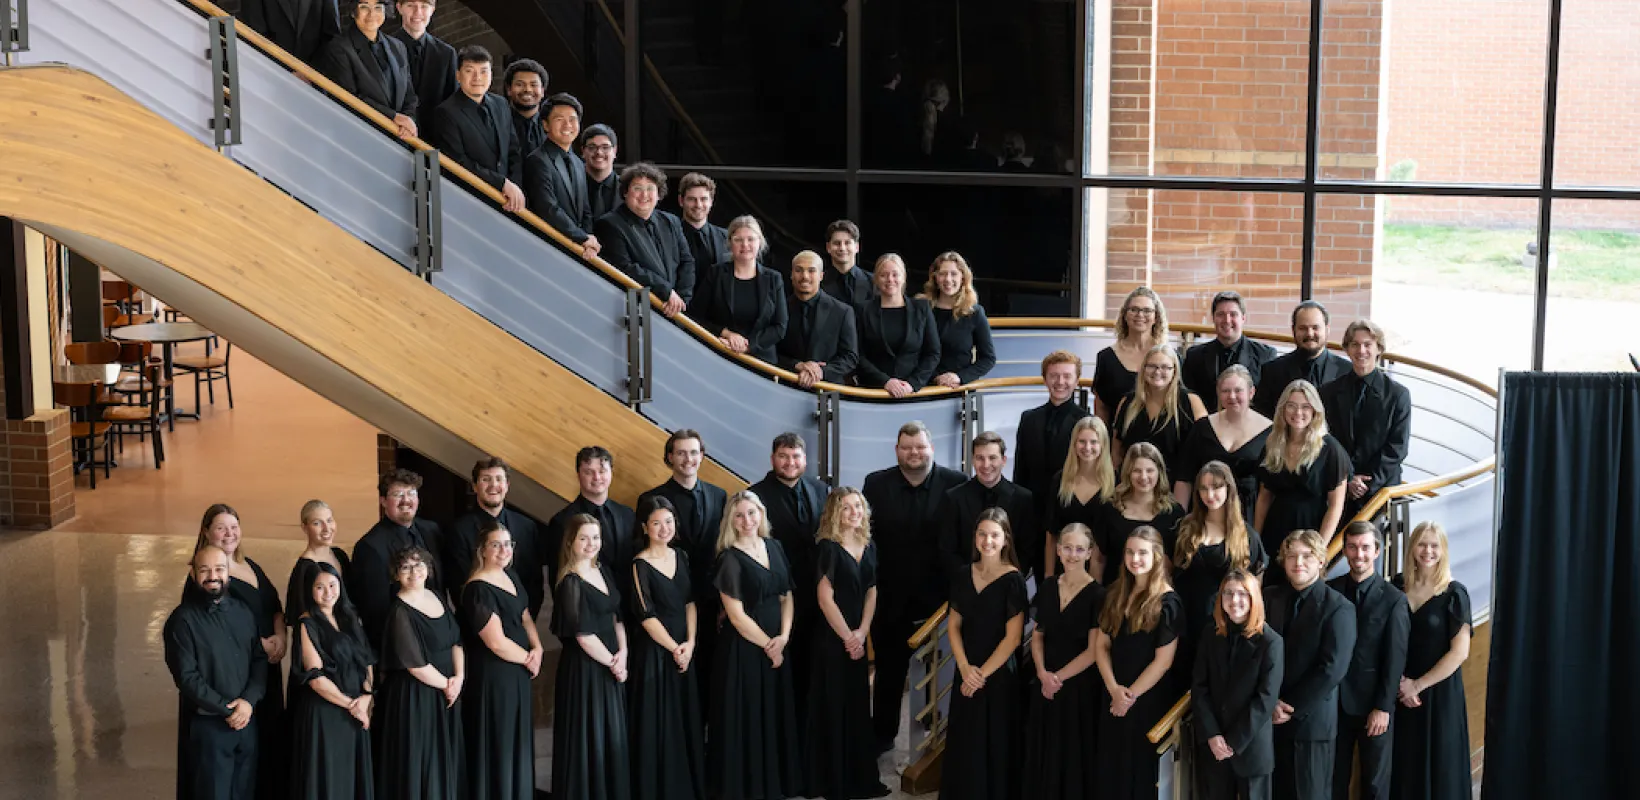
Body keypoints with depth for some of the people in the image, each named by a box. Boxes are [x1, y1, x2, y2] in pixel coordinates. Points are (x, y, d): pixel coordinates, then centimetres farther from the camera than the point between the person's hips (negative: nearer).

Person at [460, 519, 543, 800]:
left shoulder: (509, 577, 8)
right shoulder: (478, 589, -20)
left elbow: (525, 618, 15)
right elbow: (496, 642, -22)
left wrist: (537, 649, -4)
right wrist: (528, 659, -8)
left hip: (516, 673, 9)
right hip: (492, 677, -9)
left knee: (517, 741, 17)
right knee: (497, 745, 1)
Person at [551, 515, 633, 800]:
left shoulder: (604, 571, 8)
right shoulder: (570, 583, -15)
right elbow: (583, 635, -17)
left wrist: (623, 653, -5)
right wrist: (612, 662, -9)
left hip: (610, 664, 7)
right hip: (584, 667, -7)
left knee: (613, 735, 14)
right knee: (589, 737, 1)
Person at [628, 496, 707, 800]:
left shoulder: (682, 556, 7)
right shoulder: (640, 565, -11)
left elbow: (690, 602, 7)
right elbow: (646, 616, -14)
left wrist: (690, 642, -5)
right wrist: (673, 648, -10)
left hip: (684, 649, 6)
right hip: (654, 651, -6)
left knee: (687, 720, 12)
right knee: (658, 723, 0)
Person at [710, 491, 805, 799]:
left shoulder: (775, 547, 6)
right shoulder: (730, 558, -11)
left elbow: (786, 596, 8)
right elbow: (736, 614, -14)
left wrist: (783, 636, -7)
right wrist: (767, 644, -9)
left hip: (777, 645, 6)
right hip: (744, 647, -6)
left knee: (778, 714, 12)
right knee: (747, 717, 1)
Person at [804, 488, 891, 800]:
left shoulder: (869, 547, 8)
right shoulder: (828, 548, -12)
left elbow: (871, 592, 9)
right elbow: (824, 597, -15)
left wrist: (862, 632, -4)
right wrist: (846, 636, -12)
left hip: (858, 640, 7)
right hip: (830, 639, -7)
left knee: (858, 707, 11)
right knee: (832, 708, -1)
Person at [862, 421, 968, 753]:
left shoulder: (956, 484, -7)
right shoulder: (876, 484, -2)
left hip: (939, 597, -1)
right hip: (891, 598, 1)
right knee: (889, 671, 15)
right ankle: (883, 733, 29)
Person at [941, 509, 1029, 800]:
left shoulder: (1013, 580, -12)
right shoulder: (962, 576, 3)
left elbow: (1013, 637, -14)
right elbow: (953, 625, 5)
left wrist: (983, 673, -12)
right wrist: (965, 668, -8)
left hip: (999, 676, -5)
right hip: (966, 675, 5)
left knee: (993, 748, 3)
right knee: (963, 747, 11)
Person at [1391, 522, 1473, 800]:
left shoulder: (1454, 593, -8)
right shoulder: (1398, 587, 3)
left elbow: (1460, 652, -11)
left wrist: (1418, 685, -10)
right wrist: (1399, 681, -6)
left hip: (1439, 692, -3)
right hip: (1401, 693, 3)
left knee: (1438, 764, 5)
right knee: (1404, 764, 7)